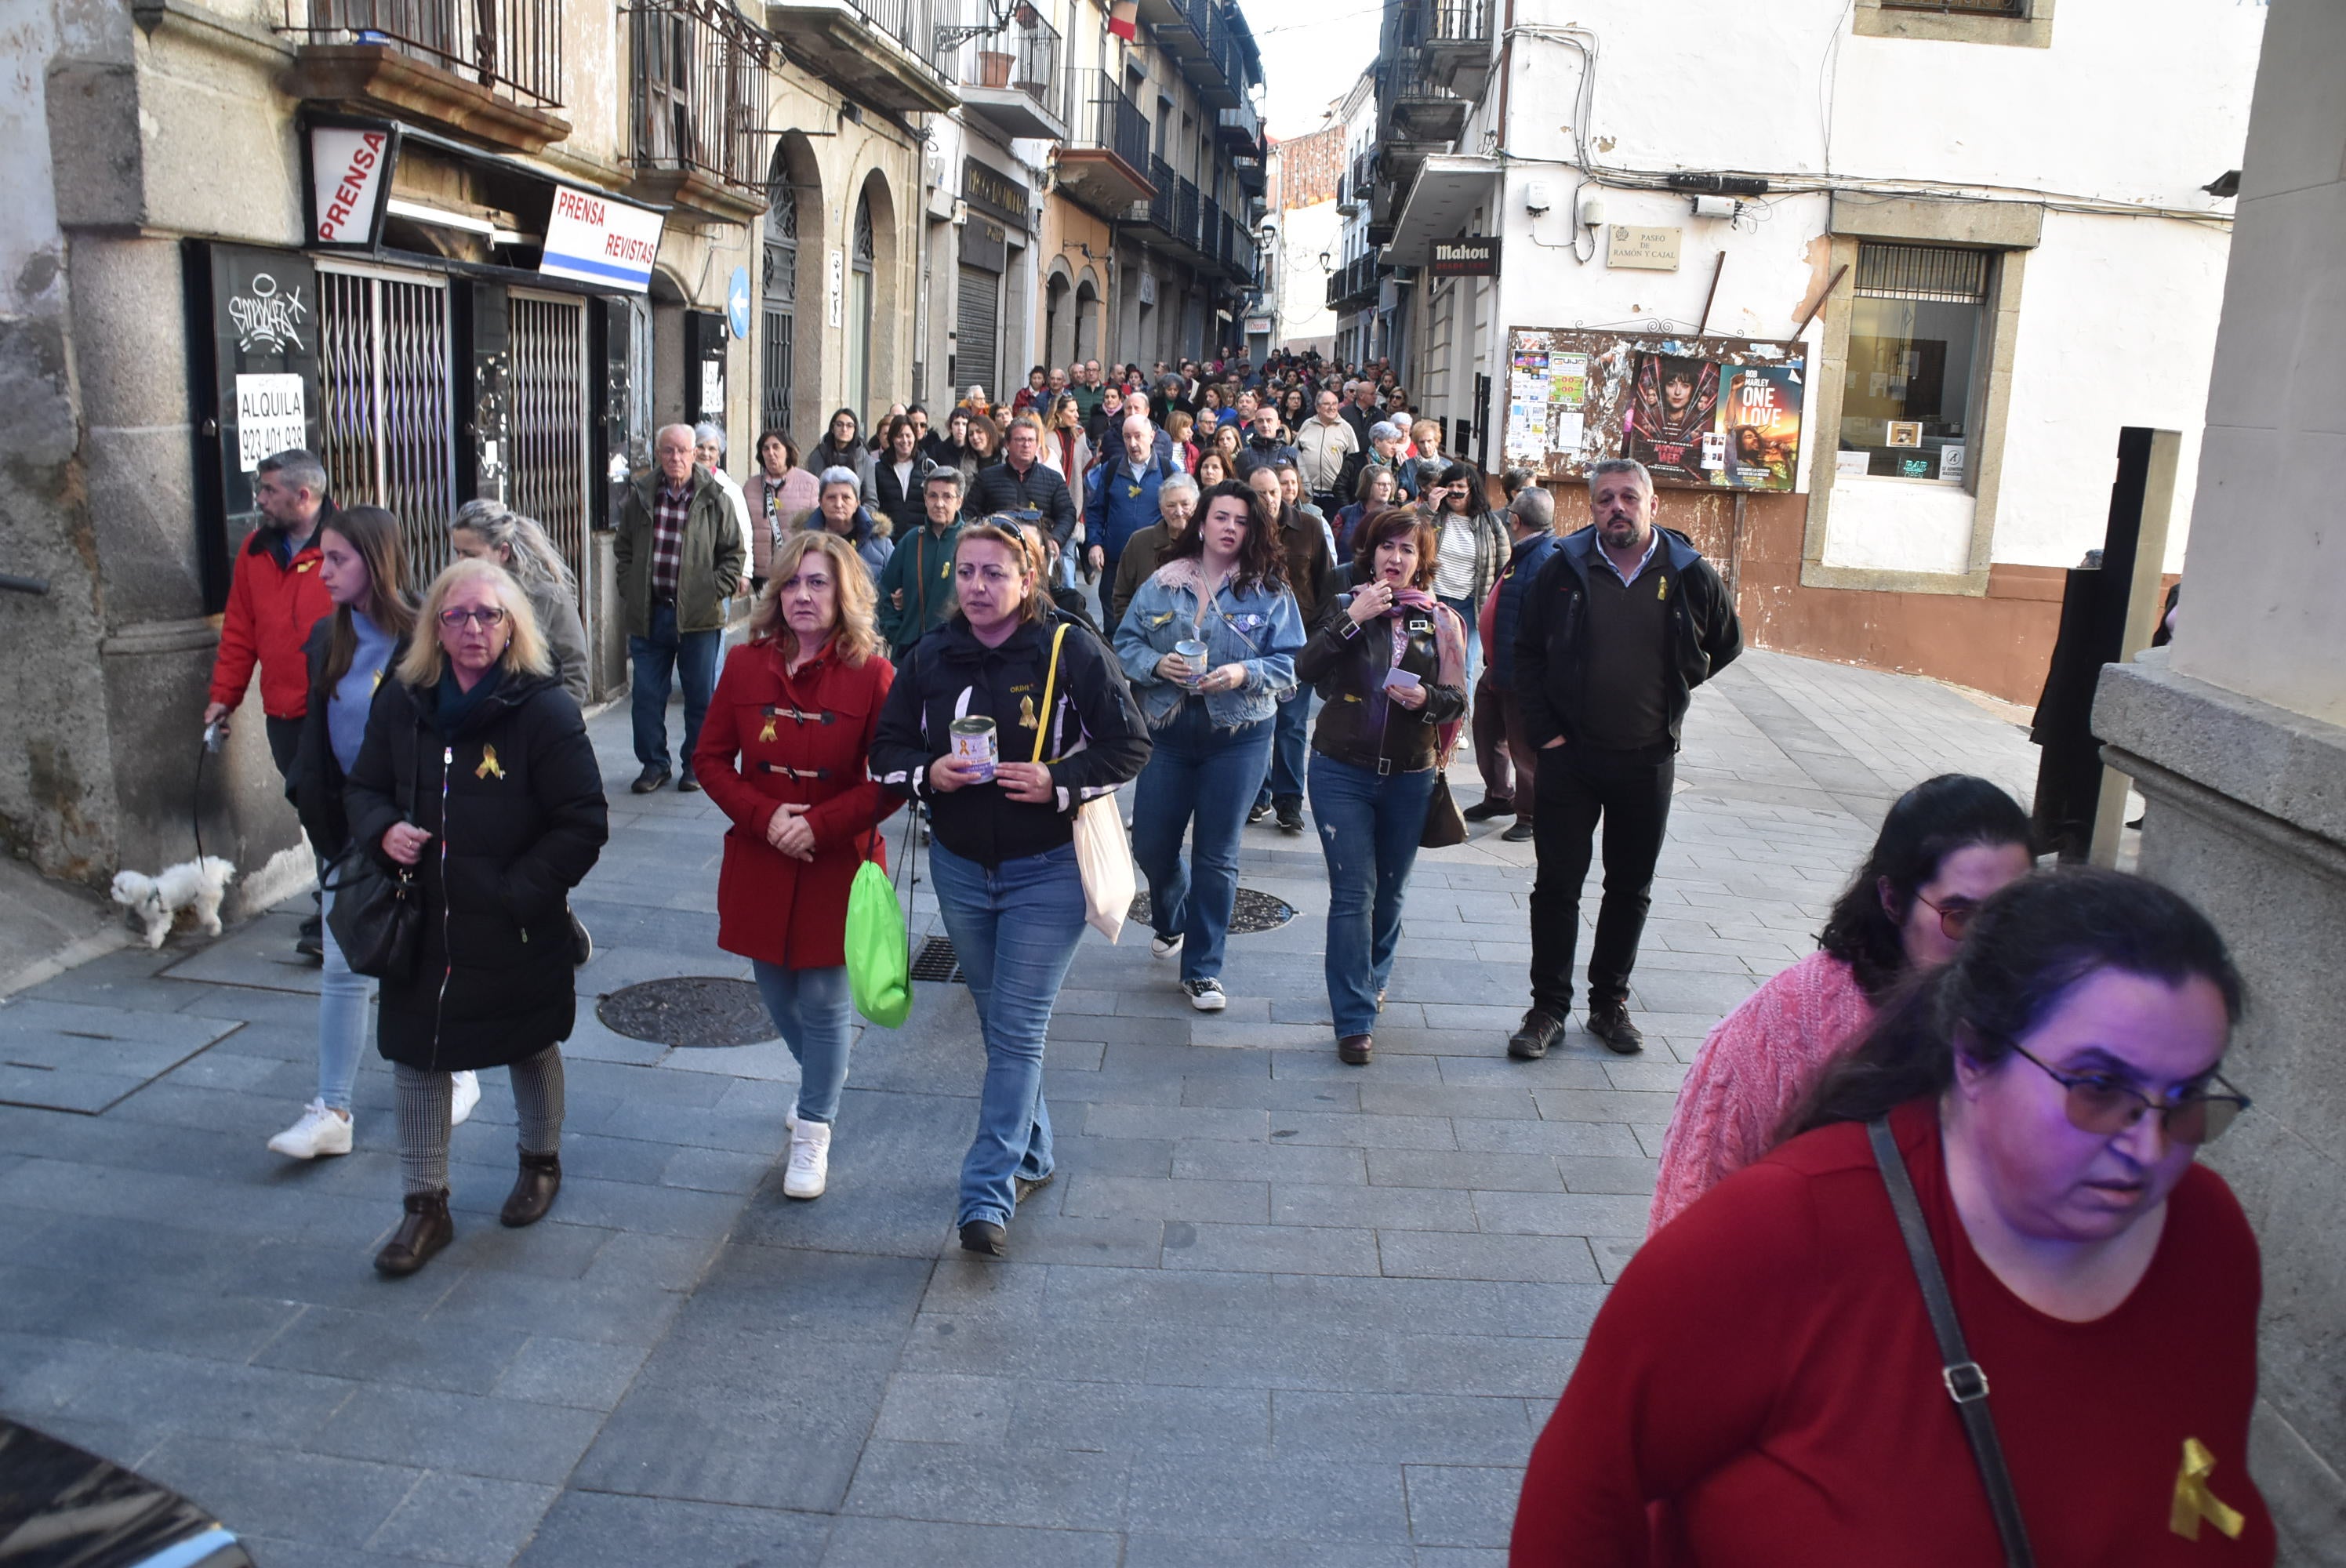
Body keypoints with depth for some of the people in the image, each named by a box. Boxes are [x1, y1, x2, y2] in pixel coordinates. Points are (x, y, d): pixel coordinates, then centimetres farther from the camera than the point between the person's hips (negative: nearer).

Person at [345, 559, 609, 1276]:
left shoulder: (545, 710, -14)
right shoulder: (401, 702, -1)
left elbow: (584, 825, -14)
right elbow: (363, 787, 12)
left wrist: (517, 893, -19)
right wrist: (383, 830, -11)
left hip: (517, 933, -3)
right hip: (422, 925, 4)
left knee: (532, 1050, 17)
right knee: (417, 1058, 8)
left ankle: (542, 1162, 42)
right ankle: (425, 1205, 23)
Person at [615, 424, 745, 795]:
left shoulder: (713, 499, -2)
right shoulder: (639, 496, 6)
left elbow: (734, 552, 5)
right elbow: (623, 547, 16)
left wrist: (716, 591, -5)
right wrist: (630, 590, 6)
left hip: (698, 615, -2)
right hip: (648, 614, 2)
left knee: (701, 695, 5)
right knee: (646, 694, 6)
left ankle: (696, 764, 19)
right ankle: (653, 763, 19)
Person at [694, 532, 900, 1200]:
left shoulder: (871, 675, -12)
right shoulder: (745, 665, -1)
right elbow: (711, 759, 2)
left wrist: (819, 825, -20)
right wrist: (764, 817, -13)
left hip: (837, 864, -4)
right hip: (758, 862, 4)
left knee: (823, 1001, 5)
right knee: (777, 993, 18)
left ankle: (813, 1133, 23)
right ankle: (824, 1081, 47)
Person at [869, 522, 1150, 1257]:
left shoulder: (1072, 652, -10)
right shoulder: (930, 658, 2)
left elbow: (1130, 744, -7)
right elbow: (888, 748, 7)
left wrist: (1059, 781, -21)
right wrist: (927, 774, -15)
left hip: (1047, 870, -5)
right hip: (959, 869, 5)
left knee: (1018, 1029, -6)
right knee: (996, 1022, 17)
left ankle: (987, 1194, -3)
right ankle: (1031, 1154, 35)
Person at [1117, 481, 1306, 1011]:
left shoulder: (1271, 593, -3)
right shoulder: (1163, 583, 2)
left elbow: (1291, 663, -5)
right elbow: (1125, 643, 3)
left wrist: (1243, 674, -21)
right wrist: (1157, 665, -16)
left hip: (1238, 736, -2)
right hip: (1167, 731, 2)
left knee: (1217, 856, 3)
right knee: (1150, 845, 9)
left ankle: (1202, 969, 16)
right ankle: (1170, 921, 44)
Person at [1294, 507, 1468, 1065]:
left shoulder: (1440, 620, 3)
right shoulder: (1347, 606, 1)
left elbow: (1458, 701, 2)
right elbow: (1306, 668, -13)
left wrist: (1426, 698, -18)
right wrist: (1352, 619, -20)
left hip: (1409, 777, 2)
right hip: (1342, 772, -2)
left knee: (1390, 890, 15)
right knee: (1353, 892, -6)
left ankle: (1371, 978, 40)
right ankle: (1355, 1020, -3)